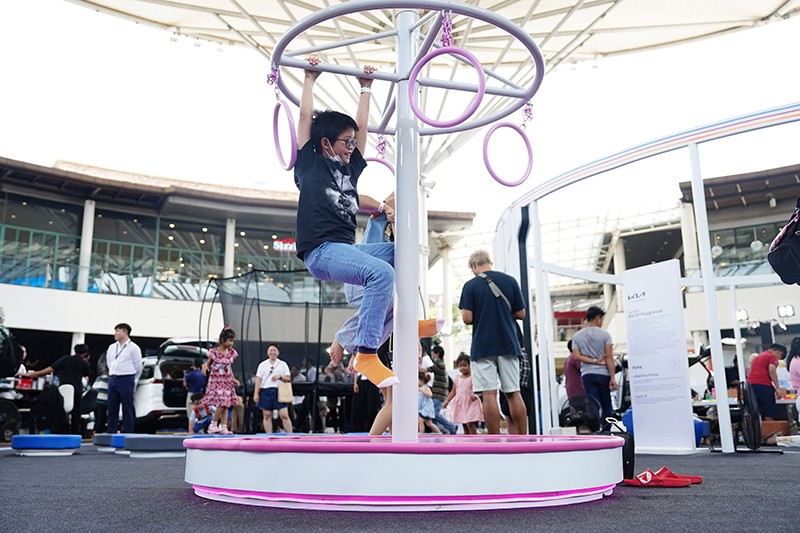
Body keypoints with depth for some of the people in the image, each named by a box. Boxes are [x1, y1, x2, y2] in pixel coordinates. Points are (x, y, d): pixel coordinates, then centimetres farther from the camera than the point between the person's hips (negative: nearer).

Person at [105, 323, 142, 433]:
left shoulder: (133, 348, -3)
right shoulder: (111, 348, 14)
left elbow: (138, 367, 2)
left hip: (126, 380, -5)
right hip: (112, 379, 5)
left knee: (127, 410, -3)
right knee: (112, 409, 6)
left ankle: (127, 433, -1)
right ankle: (111, 433, 11)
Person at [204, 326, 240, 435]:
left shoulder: (231, 353, 5)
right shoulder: (214, 352, -9)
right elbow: (208, 364, 7)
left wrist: (233, 379, 14)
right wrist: (206, 366, -11)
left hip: (227, 381, 5)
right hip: (216, 381, -5)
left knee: (226, 405, 4)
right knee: (222, 404, -14)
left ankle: (224, 427, 8)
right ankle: (213, 424, 2)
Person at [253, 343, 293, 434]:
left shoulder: (283, 364, 9)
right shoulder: (262, 365, 10)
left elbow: (288, 378, 7)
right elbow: (258, 380, 6)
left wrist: (280, 377, -12)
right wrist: (256, 393, -2)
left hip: (279, 391, -1)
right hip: (265, 391, 1)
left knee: (284, 415, -7)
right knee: (267, 416, 2)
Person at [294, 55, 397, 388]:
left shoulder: (350, 169, 22)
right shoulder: (309, 163, 8)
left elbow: (362, 125, 28)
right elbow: (306, 116, 8)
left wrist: (365, 88, 35)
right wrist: (310, 78, 20)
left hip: (347, 248, 8)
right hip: (320, 250, -8)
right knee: (382, 273, -31)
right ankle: (366, 355, -29)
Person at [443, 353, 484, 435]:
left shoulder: (473, 377, -4)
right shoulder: (457, 379, 11)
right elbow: (453, 392, 16)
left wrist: (475, 395, -30)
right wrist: (447, 401, 7)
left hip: (471, 403, -6)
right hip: (460, 404, 6)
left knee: (470, 423, -16)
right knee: (464, 425, 10)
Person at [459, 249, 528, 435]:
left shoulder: (470, 285, -5)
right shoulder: (510, 281, 3)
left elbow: (467, 318, -10)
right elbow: (521, 313, 5)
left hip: (483, 347, -3)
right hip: (508, 345, 3)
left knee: (489, 394, -2)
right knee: (513, 394, 8)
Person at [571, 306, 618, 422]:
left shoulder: (577, 336, 7)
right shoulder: (605, 334, -3)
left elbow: (576, 355, -4)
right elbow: (609, 357, -8)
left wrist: (594, 361, -5)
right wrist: (613, 377, -9)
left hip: (587, 374, 2)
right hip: (603, 373, -2)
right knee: (607, 406, 8)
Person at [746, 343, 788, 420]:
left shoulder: (758, 357, 26)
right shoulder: (773, 357, 1)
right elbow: (771, 371, -13)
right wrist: (778, 388, -11)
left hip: (750, 384, 7)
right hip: (763, 385, -7)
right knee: (769, 414, -2)